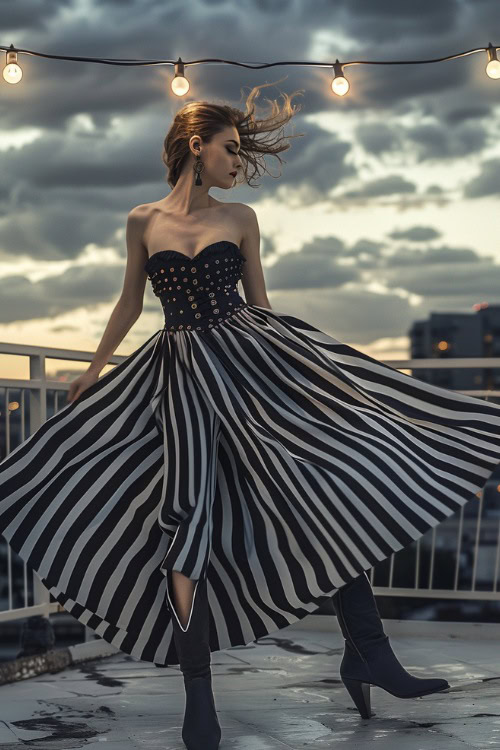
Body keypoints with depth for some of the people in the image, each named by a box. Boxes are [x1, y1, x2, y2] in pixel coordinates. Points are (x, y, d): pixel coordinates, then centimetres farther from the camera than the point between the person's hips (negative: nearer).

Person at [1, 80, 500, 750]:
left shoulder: (240, 218, 10)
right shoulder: (143, 221, 8)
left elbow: (259, 300, 15)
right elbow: (130, 304, 17)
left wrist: (299, 359, 13)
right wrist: (93, 370, 19)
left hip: (251, 358, 1)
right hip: (180, 373, -1)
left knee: (326, 481, -8)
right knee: (185, 517, -7)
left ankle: (369, 654, 0)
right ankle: (198, 696, -1)